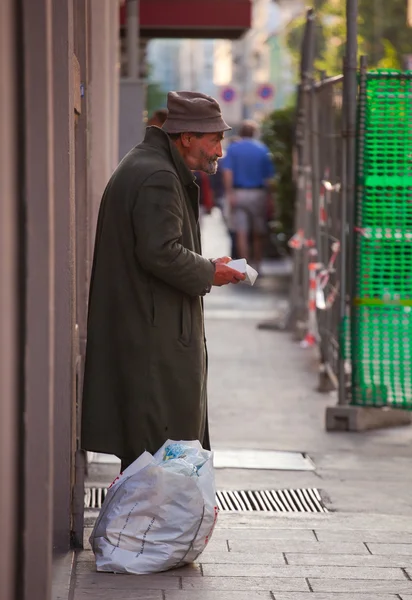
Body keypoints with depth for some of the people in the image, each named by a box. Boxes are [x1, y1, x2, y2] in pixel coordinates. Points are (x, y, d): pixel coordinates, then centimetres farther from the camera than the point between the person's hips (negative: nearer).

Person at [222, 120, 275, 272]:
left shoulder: (232, 149, 1)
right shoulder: (262, 149, 2)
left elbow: (227, 172, -9)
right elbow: (269, 176, -2)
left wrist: (229, 193, -9)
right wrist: (268, 196, 2)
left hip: (238, 193, 0)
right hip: (258, 193, 1)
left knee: (241, 233, 0)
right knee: (258, 234, 11)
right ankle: (257, 265, 13)